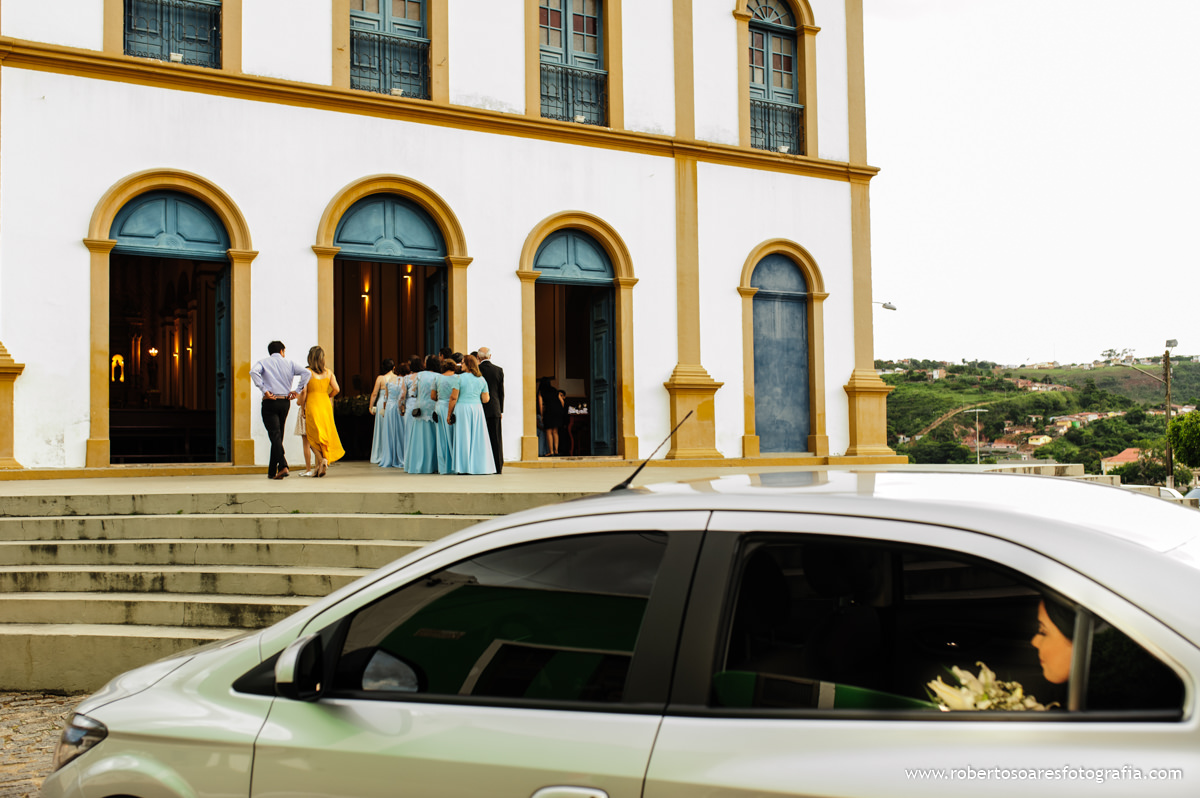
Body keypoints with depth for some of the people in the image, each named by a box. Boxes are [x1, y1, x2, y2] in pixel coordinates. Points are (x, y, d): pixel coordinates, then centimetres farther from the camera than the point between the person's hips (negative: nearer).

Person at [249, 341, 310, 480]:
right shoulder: (288, 363, 11)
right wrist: (297, 390, -2)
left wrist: (264, 389, -16)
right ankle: (272, 471, 18)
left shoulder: (264, 362, 4)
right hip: (285, 402, 3)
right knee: (278, 435, 13)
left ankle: (283, 466, -26)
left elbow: (253, 371, -18)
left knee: (275, 435, -9)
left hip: (270, 402, -3)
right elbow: (306, 373, -1)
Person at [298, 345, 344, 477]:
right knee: (326, 435, 10)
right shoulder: (328, 372, 6)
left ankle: (321, 459, -18)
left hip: (312, 404, -3)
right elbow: (336, 389, 0)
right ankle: (325, 459, 5)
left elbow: (303, 391, -10)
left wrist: (303, 406, 1)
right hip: (326, 405, 4)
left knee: (313, 437, 1)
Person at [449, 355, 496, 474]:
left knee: (463, 438, 0)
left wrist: (449, 414, -1)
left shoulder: (460, 378, -6)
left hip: (462, 408, -3)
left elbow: (454, 398, -7)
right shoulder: (481, 379, 6)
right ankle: (479, 466, 7)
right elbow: (486, 400, 5)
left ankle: (464, 467, 0)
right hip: (477, 409, 3)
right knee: (477, 439, 8)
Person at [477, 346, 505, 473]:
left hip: (480, 408, -2)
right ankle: (498, 467, 5)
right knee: (496, 439, 5)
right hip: (495, 409, 2)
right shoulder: (499, 370, 2)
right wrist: (501, 409, 13)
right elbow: (501, 392, 6)